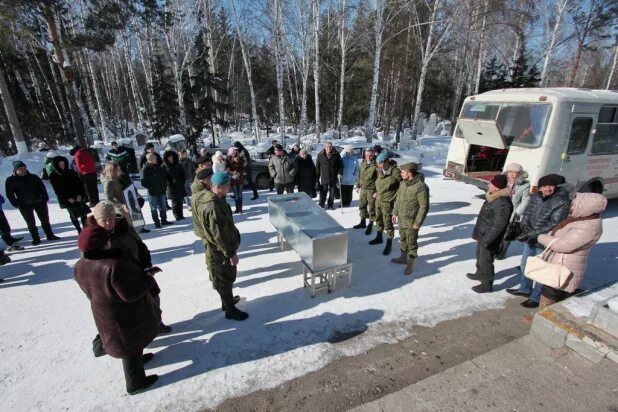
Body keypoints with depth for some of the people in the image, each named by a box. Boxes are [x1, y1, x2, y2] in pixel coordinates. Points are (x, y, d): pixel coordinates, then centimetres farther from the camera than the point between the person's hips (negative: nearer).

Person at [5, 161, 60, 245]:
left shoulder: (33, 177, 3)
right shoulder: (10, 180, -1)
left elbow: (42, 187, 7)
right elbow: (10, 194, 0)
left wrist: (45, 198, -3)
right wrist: (16, 204, -7)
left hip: (39, 202, 1)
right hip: (24, 205, -1)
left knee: (45, 220, 8)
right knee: (31, 223, 4)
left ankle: (50, 235, 19)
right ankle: (35, 238, 13)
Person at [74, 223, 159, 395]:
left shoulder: (81, 266, -9)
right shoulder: (115, 267, -38)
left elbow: (93, 290, 6)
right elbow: (133, 292, -30)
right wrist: (145, 276, -13)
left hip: (105, 314, 8)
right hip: (126, 316, -7)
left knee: (128, 343, 31)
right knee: (131, 345, 14)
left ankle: (138, 358, 55)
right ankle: (136, 382, 33)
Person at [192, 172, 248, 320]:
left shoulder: (209, 197, 1)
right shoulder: (212, 208, -31)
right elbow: (219, 234, -28)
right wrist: (231, 254, -20)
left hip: (219, 247, 9)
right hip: (220, 250, -9)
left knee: (226, 276, 24)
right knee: (225, 278, 6)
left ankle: (227, 300, 44)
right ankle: (230, 310, 23)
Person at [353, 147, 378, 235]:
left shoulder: (376, 164, -15)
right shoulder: (363, 163, 8)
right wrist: (358, 186, 18)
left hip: (372, 189, -7)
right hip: (363, 188, 7)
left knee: (371, 208, 2)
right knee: (362, 205, 17)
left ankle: (370, 225, 15)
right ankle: (363, 222, 34)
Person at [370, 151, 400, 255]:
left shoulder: (395, 172, -22)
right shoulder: (380, 170, 1)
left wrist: (395, 197, -13)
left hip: (387, 201, -8)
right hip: (378, 199, 8)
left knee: (388, 223, 0)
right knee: (378, 219, 22)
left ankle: (389, 244, 14)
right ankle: (379, 237, 41)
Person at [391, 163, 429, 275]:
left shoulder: (420, 187, -23)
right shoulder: (403, 183, 2)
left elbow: (424, 207, -19)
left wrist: (417, 223, -17)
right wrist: (395, 213, 15)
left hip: (411, 221, -8)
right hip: (401, 219, 8)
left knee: (411, 242, 5)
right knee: (403, 239, 22)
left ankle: (410, 264, 20)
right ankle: (403, 257, 41)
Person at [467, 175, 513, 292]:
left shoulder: (503, 203, -27)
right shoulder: (492, 198, 4)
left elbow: (498, 226, -27)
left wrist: (486, 240, -23)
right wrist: (477, 233, 19)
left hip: (489, 239, -10)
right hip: (483, 235, 10)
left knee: (485, 261, 4)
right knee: (480, 257, 26)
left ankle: (487, 284, 21)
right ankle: (479, 274, 47)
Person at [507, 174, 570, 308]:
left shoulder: (562, 202, -18)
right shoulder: (535, 196, -1)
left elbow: (554, 224, -23)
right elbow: (527, 213, 4)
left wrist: (532, 234, -26)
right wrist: (525, 226, -15)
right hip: (530, 240, 7)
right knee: (524, 266, 22)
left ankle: (536, 298, 26)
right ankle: (525, 289, 43)